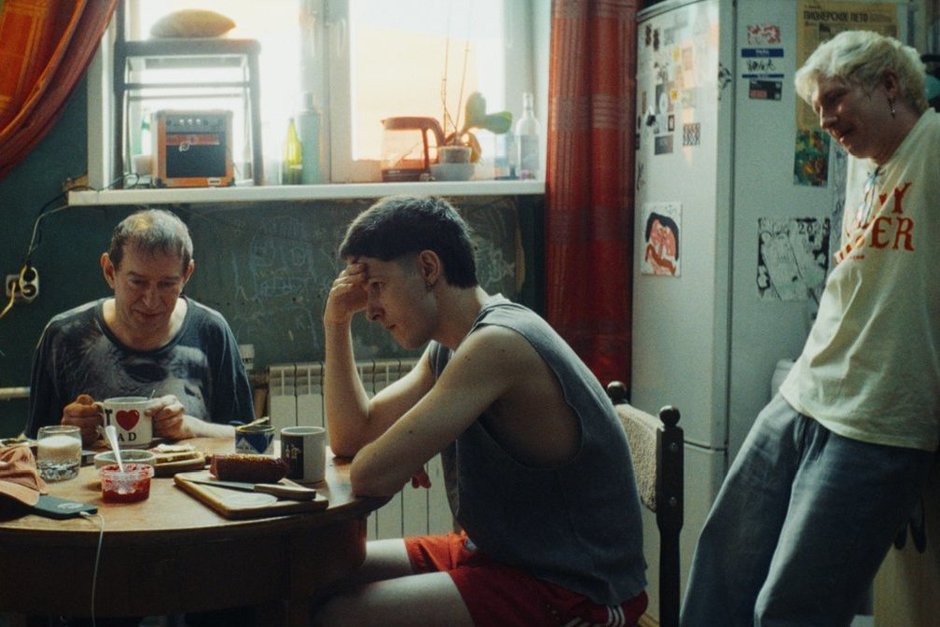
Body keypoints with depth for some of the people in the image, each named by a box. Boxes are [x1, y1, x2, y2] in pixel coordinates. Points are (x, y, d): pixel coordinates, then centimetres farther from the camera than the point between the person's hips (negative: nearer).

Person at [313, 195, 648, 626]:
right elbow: (351, 438, 11)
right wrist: (336, 323, 4)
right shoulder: (447, 349, 7)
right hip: (498, 554, 10)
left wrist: (399, 457, -4)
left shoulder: (498, 344, -24)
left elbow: (370, 476, -27)